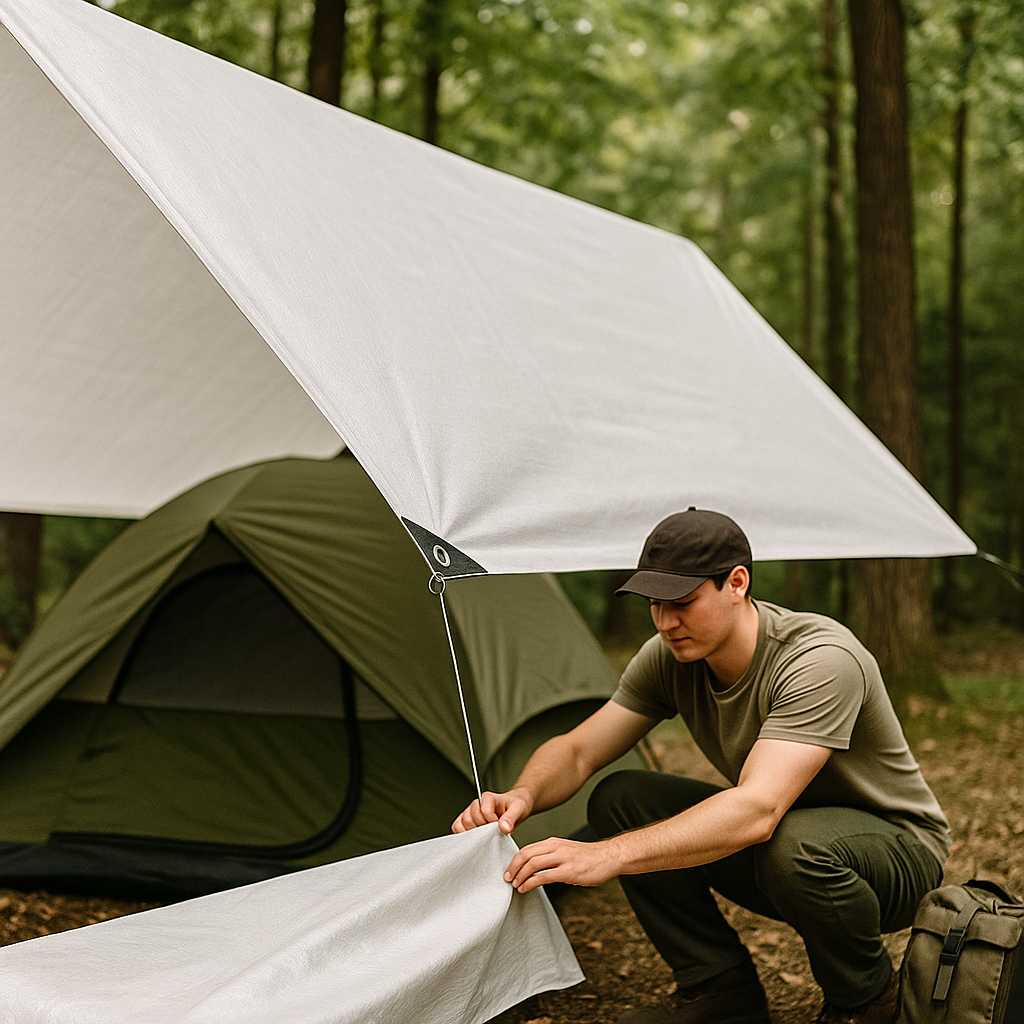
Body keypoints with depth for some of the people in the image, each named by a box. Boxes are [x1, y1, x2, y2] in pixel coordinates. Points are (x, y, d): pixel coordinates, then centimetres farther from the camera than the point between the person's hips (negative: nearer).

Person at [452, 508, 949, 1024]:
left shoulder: (820, 661, -33)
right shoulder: (670, 658, -11)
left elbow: (758, 811, -44)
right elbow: (576, 752, -6)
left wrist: (609, 855, -51)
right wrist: (523, 796, -30)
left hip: (901, 848, -6)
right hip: (763, 838, 6)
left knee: (795, 846, -41)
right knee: (617, 799, -12)